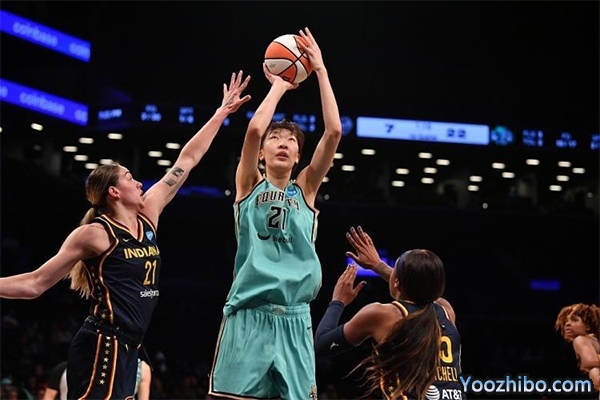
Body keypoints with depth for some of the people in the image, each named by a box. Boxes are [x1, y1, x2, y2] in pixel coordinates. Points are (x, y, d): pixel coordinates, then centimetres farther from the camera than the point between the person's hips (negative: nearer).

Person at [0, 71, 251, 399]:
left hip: (126, 348, 8)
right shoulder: (94, 234, -7)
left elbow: (187, 160, 17)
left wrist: (221, 113, 20)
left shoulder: (147, 215, 12)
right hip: (103, 347, -8)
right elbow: (36, 283, -3)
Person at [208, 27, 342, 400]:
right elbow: (254, 128, -8)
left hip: (293, 317, 2)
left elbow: (334, 131, 2)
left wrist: (320, 68, 4)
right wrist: (279, 85, 6)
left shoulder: (305, 188, 14)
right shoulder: (249, 184, 10)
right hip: (249, 313, -2)